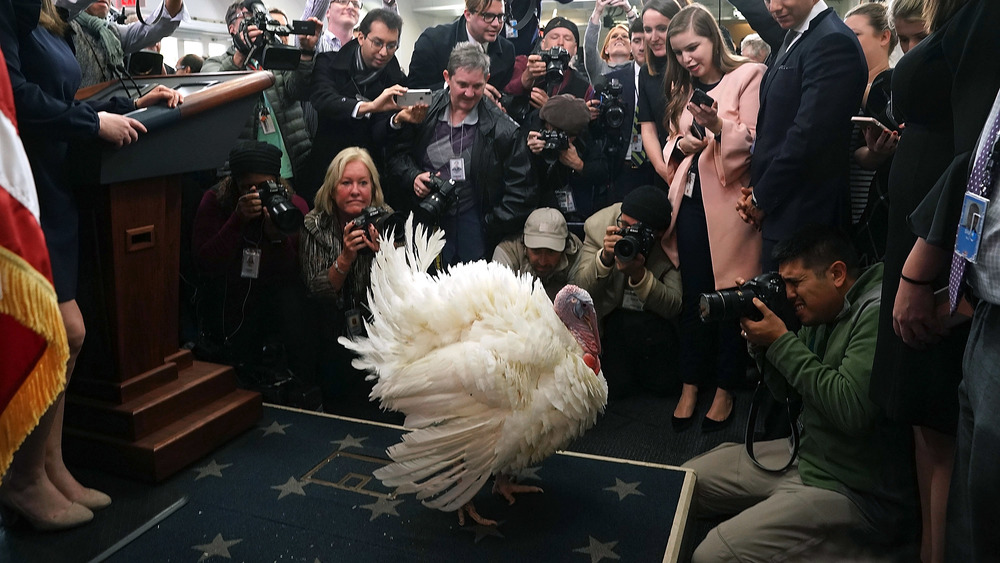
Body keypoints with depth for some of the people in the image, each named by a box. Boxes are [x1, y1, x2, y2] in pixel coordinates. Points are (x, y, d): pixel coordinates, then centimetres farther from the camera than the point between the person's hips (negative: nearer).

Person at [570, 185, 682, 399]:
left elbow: (674, 307, -22)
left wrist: (639, 274, -36)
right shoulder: (599, 225, -16)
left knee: (663, 384, -17)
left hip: (656, 322, 0)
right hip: (613, 316, 0)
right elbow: (578, 288, -15)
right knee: (615, 387, -15)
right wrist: (604, 257, -33)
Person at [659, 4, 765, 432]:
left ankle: (725, 391, 17)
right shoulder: (683, 88, 17)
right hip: (689, 200, 5)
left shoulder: (749, 76, -2)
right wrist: (681, 144, -2)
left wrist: (718, 126, -25)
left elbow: (755, 141, -9)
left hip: (729, 202, -5)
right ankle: (690, 388, 18)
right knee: (693, 295, 8)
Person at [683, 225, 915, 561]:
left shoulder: (877, 313, -22)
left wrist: (781, 341, -22)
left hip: (854, 492, -9)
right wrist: (760, 339, -4)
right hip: (806, 454, 9)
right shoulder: (821, 314, 6)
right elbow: (785, 390, 14)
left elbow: (850, 410, -31)